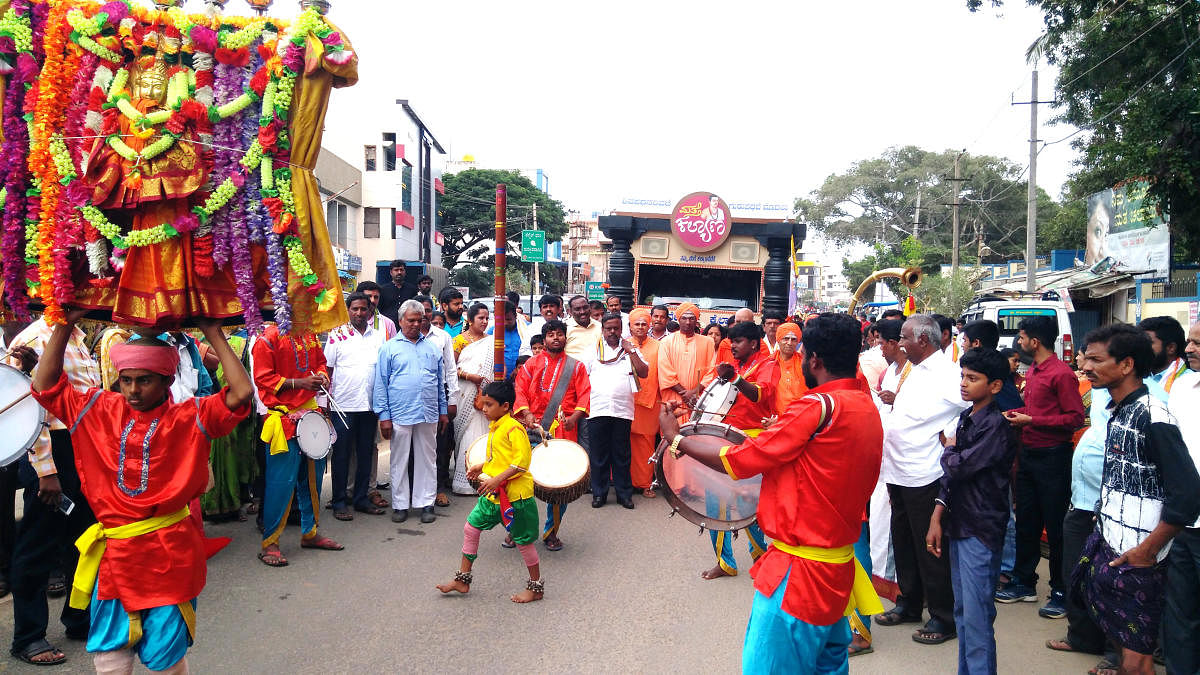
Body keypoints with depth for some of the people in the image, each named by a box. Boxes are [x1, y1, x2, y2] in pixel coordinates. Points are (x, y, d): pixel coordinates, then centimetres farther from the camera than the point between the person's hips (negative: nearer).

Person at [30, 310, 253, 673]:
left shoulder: (190, 418, -7)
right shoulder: (99, 411, 4)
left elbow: (241, 393, -20)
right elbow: (46, 385, 4)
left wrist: (213, 333, -17)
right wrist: (65, 326, -3)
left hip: (169, 556, -3)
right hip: (113, 553, 3)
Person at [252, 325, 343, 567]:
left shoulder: (310, 336, 11)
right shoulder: (268, 338, -10)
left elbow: (320, 362, 24)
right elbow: (263, 378, -13)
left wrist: (322, 377, 1)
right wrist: (299, 383, -20)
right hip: (283, 416, -7)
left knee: (313, 475, 14)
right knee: (282, 480, -6)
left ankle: (310, 533, 28)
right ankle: (269, 543, 7)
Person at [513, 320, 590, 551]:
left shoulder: (576, 366, 11)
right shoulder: (532, 364, 11)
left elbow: (584, 395, 4)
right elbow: (520, 391, 4)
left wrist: (575, 415, -13)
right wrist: (527, 414, -12)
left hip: (565, 430, 0)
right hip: (535, 428, 0)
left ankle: (551, 532, 16)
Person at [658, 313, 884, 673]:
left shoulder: (818, 406, -21)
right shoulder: (869, 409, 5)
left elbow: (736, 462, -18)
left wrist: (675, 436, -4)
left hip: (798, 574, -9)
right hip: (839, 566, 9)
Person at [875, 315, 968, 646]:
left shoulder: (950, 375, -14)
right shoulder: (915, 371, 13)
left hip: (924, 477, -9)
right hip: (898, 473, 9)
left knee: (930, 549, 2)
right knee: (903, 543, 18)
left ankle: (944, 618, 16)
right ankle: (908, 603, 34)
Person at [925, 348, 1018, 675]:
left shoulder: (997, 427, -16)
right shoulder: (965, 418, 9)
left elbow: (957, 467, -22)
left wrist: (949, 449, -1)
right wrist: (937, 518, 10)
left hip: (981, 531, -8)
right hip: (958, 525, 8)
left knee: (977, 617, -3)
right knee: (962, 610, 17)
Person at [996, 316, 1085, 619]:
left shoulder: (1062, 373, -14)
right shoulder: (1032, 372, 14)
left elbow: (1076, 417, -19)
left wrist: (1031, 420, -19)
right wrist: (1014, 414, 7)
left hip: (1052, 457, -9)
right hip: (1028, 455, 9)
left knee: (1056, 528, 1)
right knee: (1026, 523, 15)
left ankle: (1061, 592, 12)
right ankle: (1024, 583, 27)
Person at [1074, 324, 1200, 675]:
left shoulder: (1152, 417, -19)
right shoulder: (1117, 411, 8)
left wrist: (1147, 551, -16)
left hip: (1135, 559, -8)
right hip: (1108, 549, 8)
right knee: (1121, 639, 19)